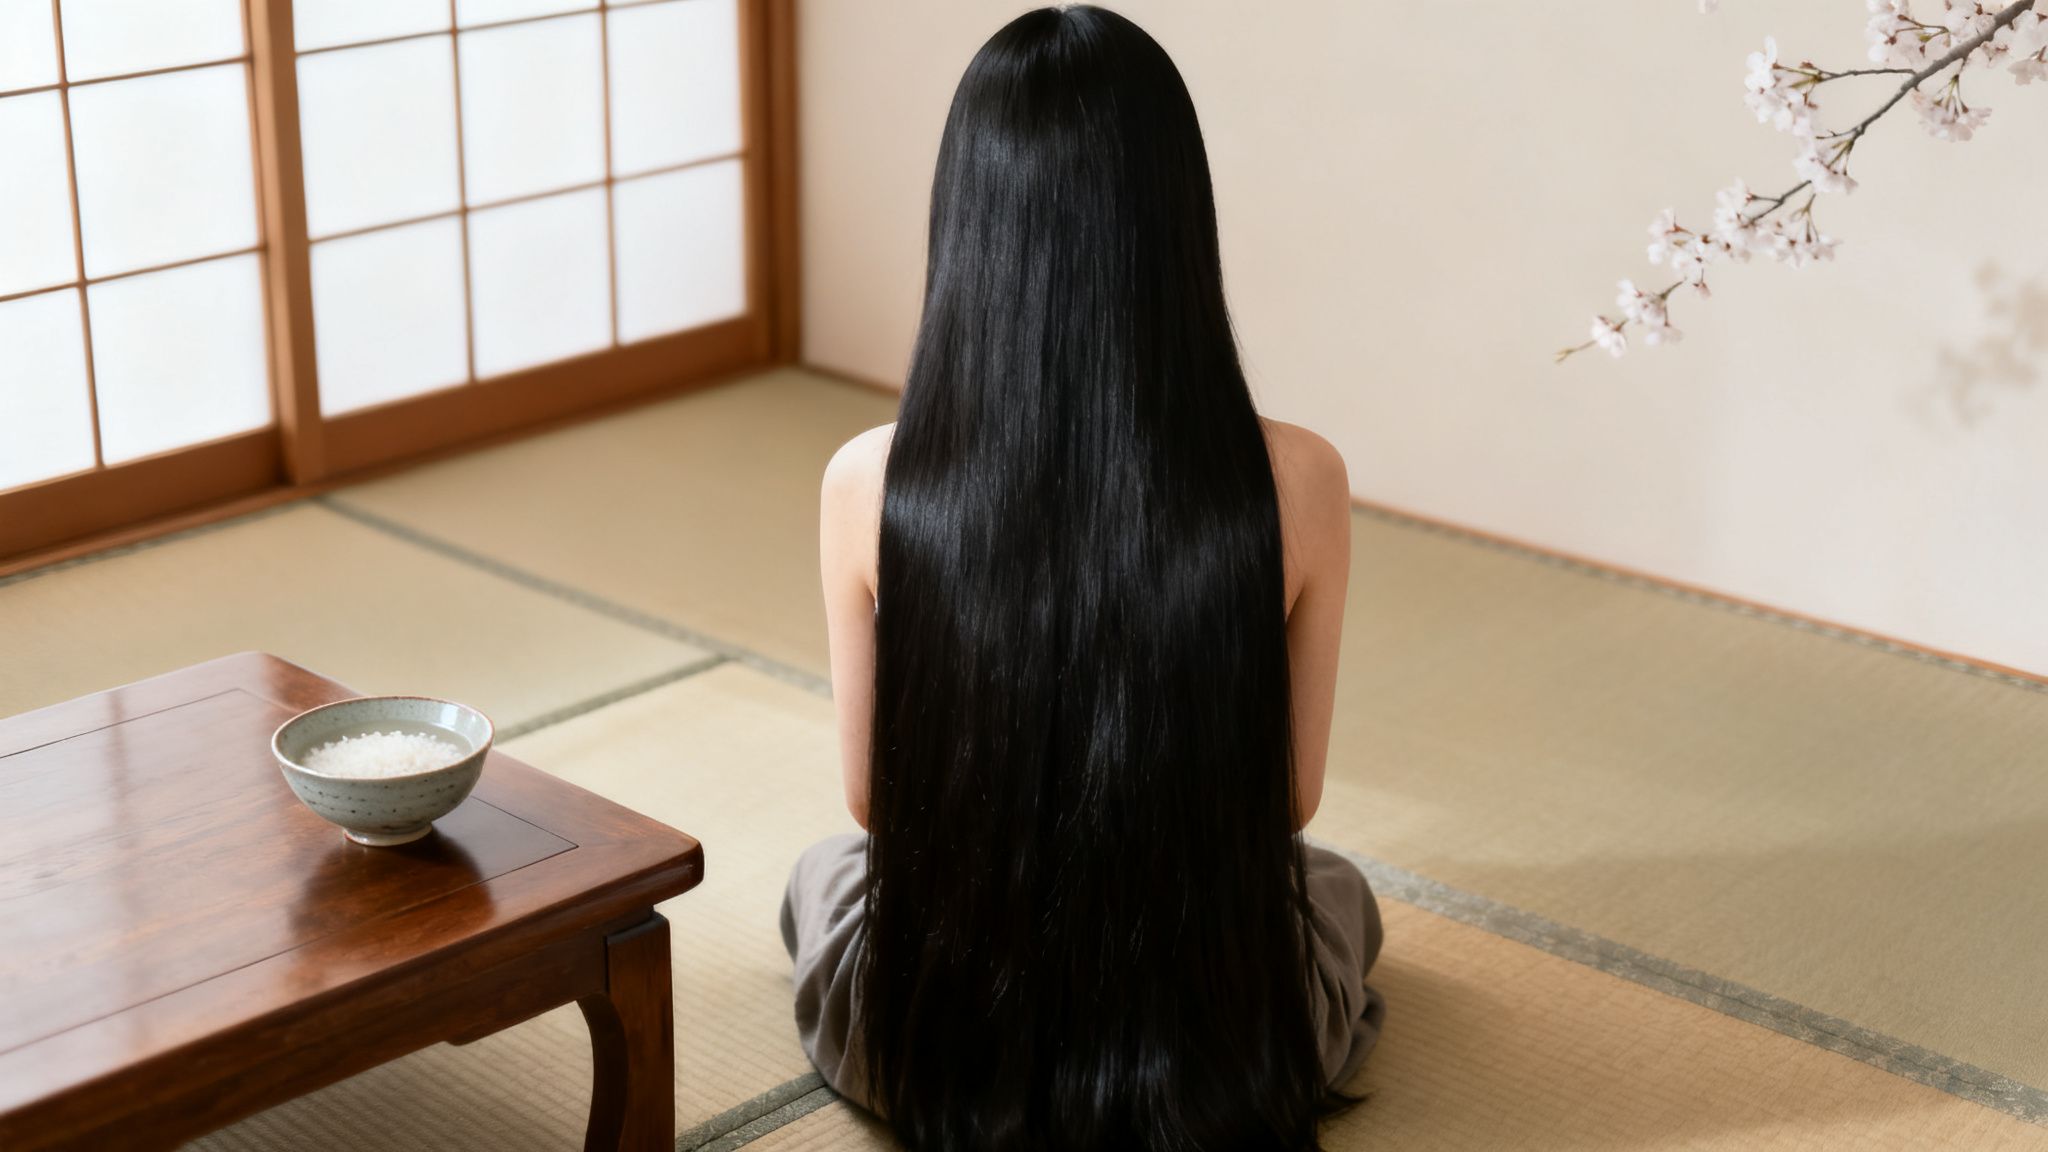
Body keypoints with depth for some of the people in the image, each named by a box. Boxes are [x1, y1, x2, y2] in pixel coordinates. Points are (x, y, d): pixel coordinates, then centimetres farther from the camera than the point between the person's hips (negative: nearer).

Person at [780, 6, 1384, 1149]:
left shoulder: (868, 485, -17)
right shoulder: (1297, 484, -19)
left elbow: (872, 793, -2)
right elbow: (1291, 799, -4)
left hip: (935, 1052, 1)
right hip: (1223, 1053, 0)